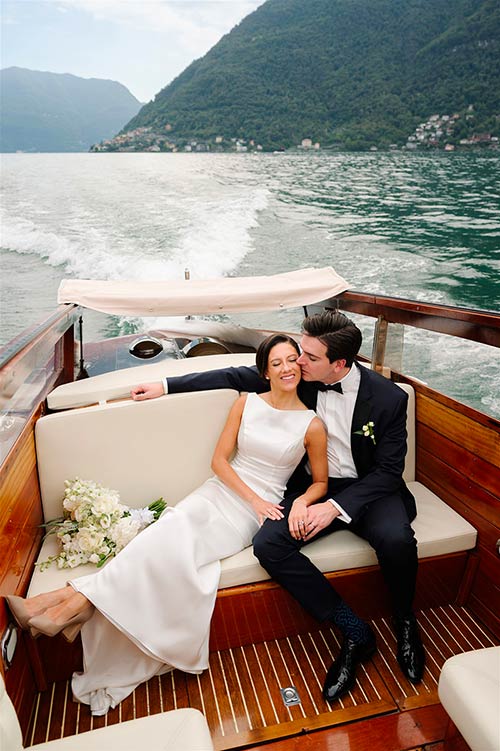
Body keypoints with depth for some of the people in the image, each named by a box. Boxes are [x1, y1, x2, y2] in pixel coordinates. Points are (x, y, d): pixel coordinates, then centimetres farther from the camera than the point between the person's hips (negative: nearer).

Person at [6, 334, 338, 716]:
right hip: (221, 490, 3)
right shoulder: (246, 403, 4)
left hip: (255, 511, -3)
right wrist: (253, 496, -10)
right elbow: (219, 459, 2)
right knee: (171, 530, -28)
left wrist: (302, 502, -13)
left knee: (173, 541, -27)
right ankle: (72, 600, -29)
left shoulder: (312, 424, -2)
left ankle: (79, 602, -26)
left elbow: (321, 481, 8)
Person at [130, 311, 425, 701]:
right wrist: (166, 386, 0)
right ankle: (354, 633, -9)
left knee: (396, 540, -33)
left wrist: (336, 507, -24)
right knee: (268, 543, -23)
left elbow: (389, 471, -11)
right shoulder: (301, 376, -8)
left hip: (369, 488, -2)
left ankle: (405, 622, 2)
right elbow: (238, 376, 0)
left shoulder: (389, 397, -15)